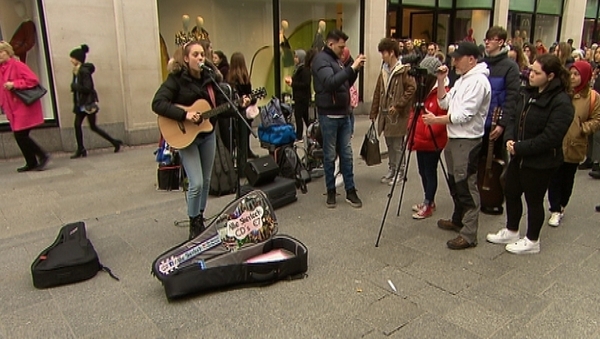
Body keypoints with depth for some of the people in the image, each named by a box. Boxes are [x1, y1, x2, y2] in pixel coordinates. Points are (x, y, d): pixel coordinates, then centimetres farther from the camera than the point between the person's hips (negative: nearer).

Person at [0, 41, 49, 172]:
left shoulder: (17, 65, -9)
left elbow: (33, 79, -18)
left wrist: (14, 84, -21)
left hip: (24, 107, -8)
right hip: (13, 109, 8)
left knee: (20, 135, -10)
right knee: (20, 136, 8)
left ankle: (43, 156, 3)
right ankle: (31, 163, 17)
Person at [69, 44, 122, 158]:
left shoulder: (84, 71, -16)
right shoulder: (78, 71, 11)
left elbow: (87, 88, -22)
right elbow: (77, 86, 15)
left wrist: (74, 86, -14)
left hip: (88, 103, -9)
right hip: (81, 104, 9)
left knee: (93, 127, -2)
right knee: (77, 124, 6)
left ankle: (115, 142, 9)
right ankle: (81, 150, 12)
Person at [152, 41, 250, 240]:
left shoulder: (209, 78, 4)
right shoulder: (176, 79, -12)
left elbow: (222, 104, 7)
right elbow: (157, 104, -21)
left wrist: (239, 105, -11)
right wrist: (184, 115, -30)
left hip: (208, 134, 6)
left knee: (206, 181, 13)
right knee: (196, 183, -10)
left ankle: (200, 219, 31)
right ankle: (194, 226, 11)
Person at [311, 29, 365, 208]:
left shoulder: (336, 59, 17)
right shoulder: (321, 59, -10)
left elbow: (346, 84, 20)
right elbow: (330, 83, -27)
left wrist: (355, 69, 6)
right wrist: (352, 68, -25)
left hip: (344, 115, 8)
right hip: (329, 116, -8)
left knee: (347, 154, 8)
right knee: (330, 155, 3)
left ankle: (350, 191, 14)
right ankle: (331, 191, 15)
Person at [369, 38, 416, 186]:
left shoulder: (404, 70, -9)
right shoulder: (384, 71, 13)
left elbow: (411, 88, -17)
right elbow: (377, 93, 15)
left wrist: (398, 105, -18)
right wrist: (374, 113, 13)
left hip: (398, 115, -7)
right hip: (385, 114, 7)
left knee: (398, 145, 0)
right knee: (389, 144, 14)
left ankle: (400, 172, 12)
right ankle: (391, 170, 26)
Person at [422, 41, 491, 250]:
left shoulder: (478, 81, -14)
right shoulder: (462, 79, 16)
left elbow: (464, 115, -21)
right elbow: (444, 103, 15)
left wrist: (436, 120, -15)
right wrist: (441, 81, 4)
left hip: (468, 141, -10)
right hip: (454, 138, 10)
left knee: (467, 187, -8)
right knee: (455, 184, 19)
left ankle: (469, 235, -3)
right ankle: (457, 221, 33)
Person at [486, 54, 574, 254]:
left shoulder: (561, 102, -19)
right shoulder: (530, 93, 6)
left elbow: (550, 137, -25)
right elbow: (515, 118, 11)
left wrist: (520, 147, -22)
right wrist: (509, 138, -7)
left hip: (540, 162, -8)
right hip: (519, 157, 8)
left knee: (534, 200, 7)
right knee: (511, 193, 17)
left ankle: (532, 241, 26)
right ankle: (511, 231, 36)